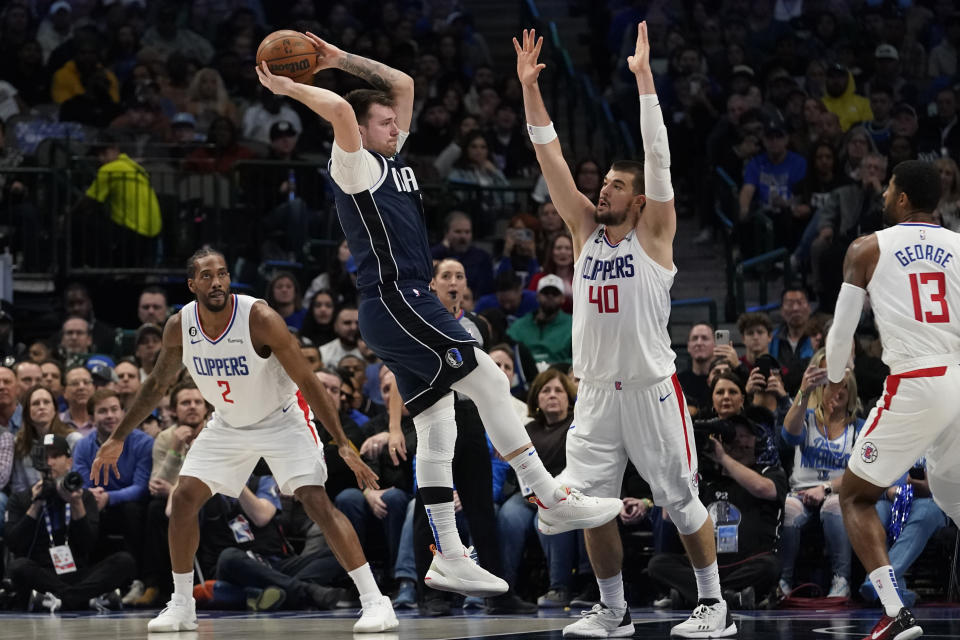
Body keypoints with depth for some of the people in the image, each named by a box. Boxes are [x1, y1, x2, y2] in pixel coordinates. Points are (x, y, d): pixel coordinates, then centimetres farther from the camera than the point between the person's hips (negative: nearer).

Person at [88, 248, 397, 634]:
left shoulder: (260, 319, -29)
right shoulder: (179, 327, -14)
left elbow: (307, 381, -24)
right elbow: (158, 385, 5)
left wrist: (343, 444, -28)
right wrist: (118, 438, 8)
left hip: (281, 420, -5)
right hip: (228, 424, 5)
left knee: (317, 503, -19)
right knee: (183, 499, -5)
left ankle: (374, 601, -18)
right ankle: (181, 607, 10)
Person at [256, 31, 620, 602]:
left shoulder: (390, 160, 20)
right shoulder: (354, 166, -5)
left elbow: (402, 83, 25)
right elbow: (340, 110, -24)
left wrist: (341, 60, 21)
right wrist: (287, 88, -13)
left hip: (408, 306, 10)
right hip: (396, 302, -10)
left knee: (437, 427, 6)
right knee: (490, 381, -12)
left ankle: (449, 559, 6)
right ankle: (553, 500, -10)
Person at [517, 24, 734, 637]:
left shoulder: (654, 232, -3)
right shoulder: (586, 230, 9)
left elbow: (658, 156, -13)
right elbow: (552, 160, 5)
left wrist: (643, 76, -19)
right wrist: (530, 87, -2)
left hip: (651, 390, -5)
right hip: (596, 392, 5)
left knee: (682, 500, 1)